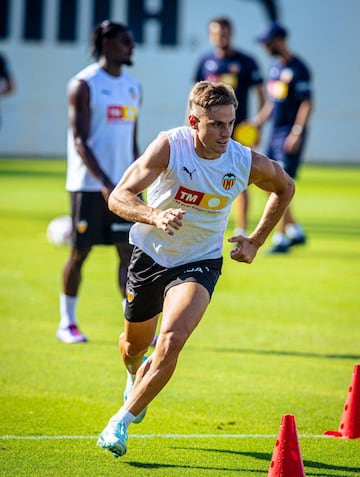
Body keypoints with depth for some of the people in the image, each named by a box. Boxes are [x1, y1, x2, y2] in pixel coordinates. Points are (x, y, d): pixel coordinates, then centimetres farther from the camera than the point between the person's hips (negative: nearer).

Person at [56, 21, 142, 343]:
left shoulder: (133, 87, 13)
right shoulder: (84, 85, -7)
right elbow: (79, 140, -14)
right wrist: (104, 183, -23)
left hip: (123, 186, 5)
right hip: (88, 184, -5)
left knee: (129, 251, -2)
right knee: (80, 252, 2)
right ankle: (67, 323, 16)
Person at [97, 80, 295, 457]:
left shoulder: (248, 164, -18)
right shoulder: (169, 147, -24)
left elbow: (285, 187, 6)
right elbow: (118, 197, -31)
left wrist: (256, 241, 3)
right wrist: (155, 217, -50)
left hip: (200, 262, 0)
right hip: (151, 253, 0)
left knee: (172, 341, -24)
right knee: (134, 345, 19)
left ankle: (121, 423, -12)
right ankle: (137, 375, 58)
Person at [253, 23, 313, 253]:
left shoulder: (298, 69, -13)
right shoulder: (275, 67, 14)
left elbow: (306, 104, -17)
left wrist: (296, 133, -22)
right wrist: (257, 122, 17)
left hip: (291, 134, -9)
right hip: (276, 132, 9)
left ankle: (282, 238, -3)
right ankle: (295, 231, 20)